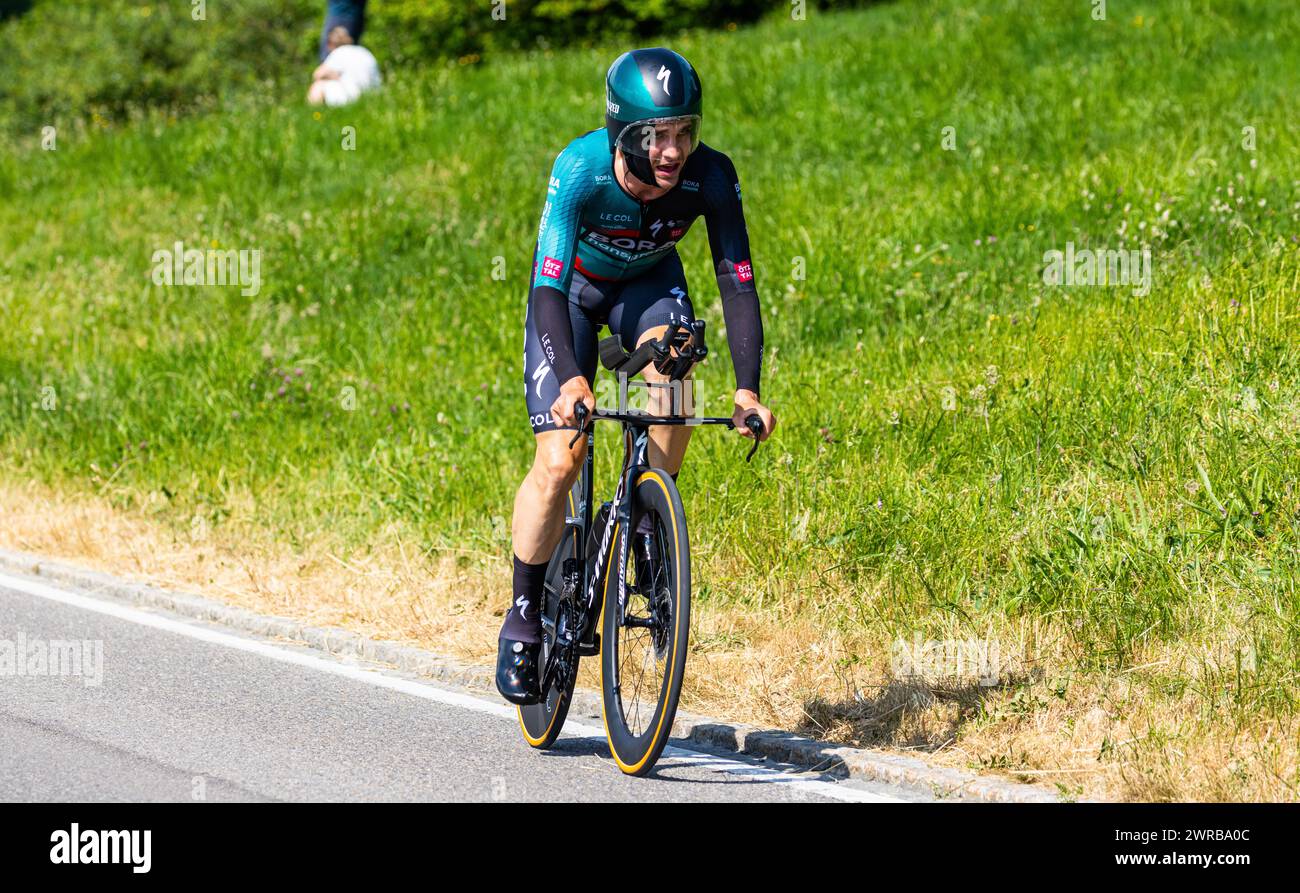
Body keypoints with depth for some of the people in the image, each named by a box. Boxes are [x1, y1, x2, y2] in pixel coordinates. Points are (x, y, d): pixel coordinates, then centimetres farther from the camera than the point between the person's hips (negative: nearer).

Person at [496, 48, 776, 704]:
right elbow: (548, 285, -41)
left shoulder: (709, 177, -29)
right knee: (557, 461, -14)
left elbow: (737, 281, -28)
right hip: (572, 287, -2)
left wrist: (748, 390, -40)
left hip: (648, 283, 2)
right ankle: (524, 617, 4)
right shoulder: (580, 170, -36)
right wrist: (569, 379, -56)